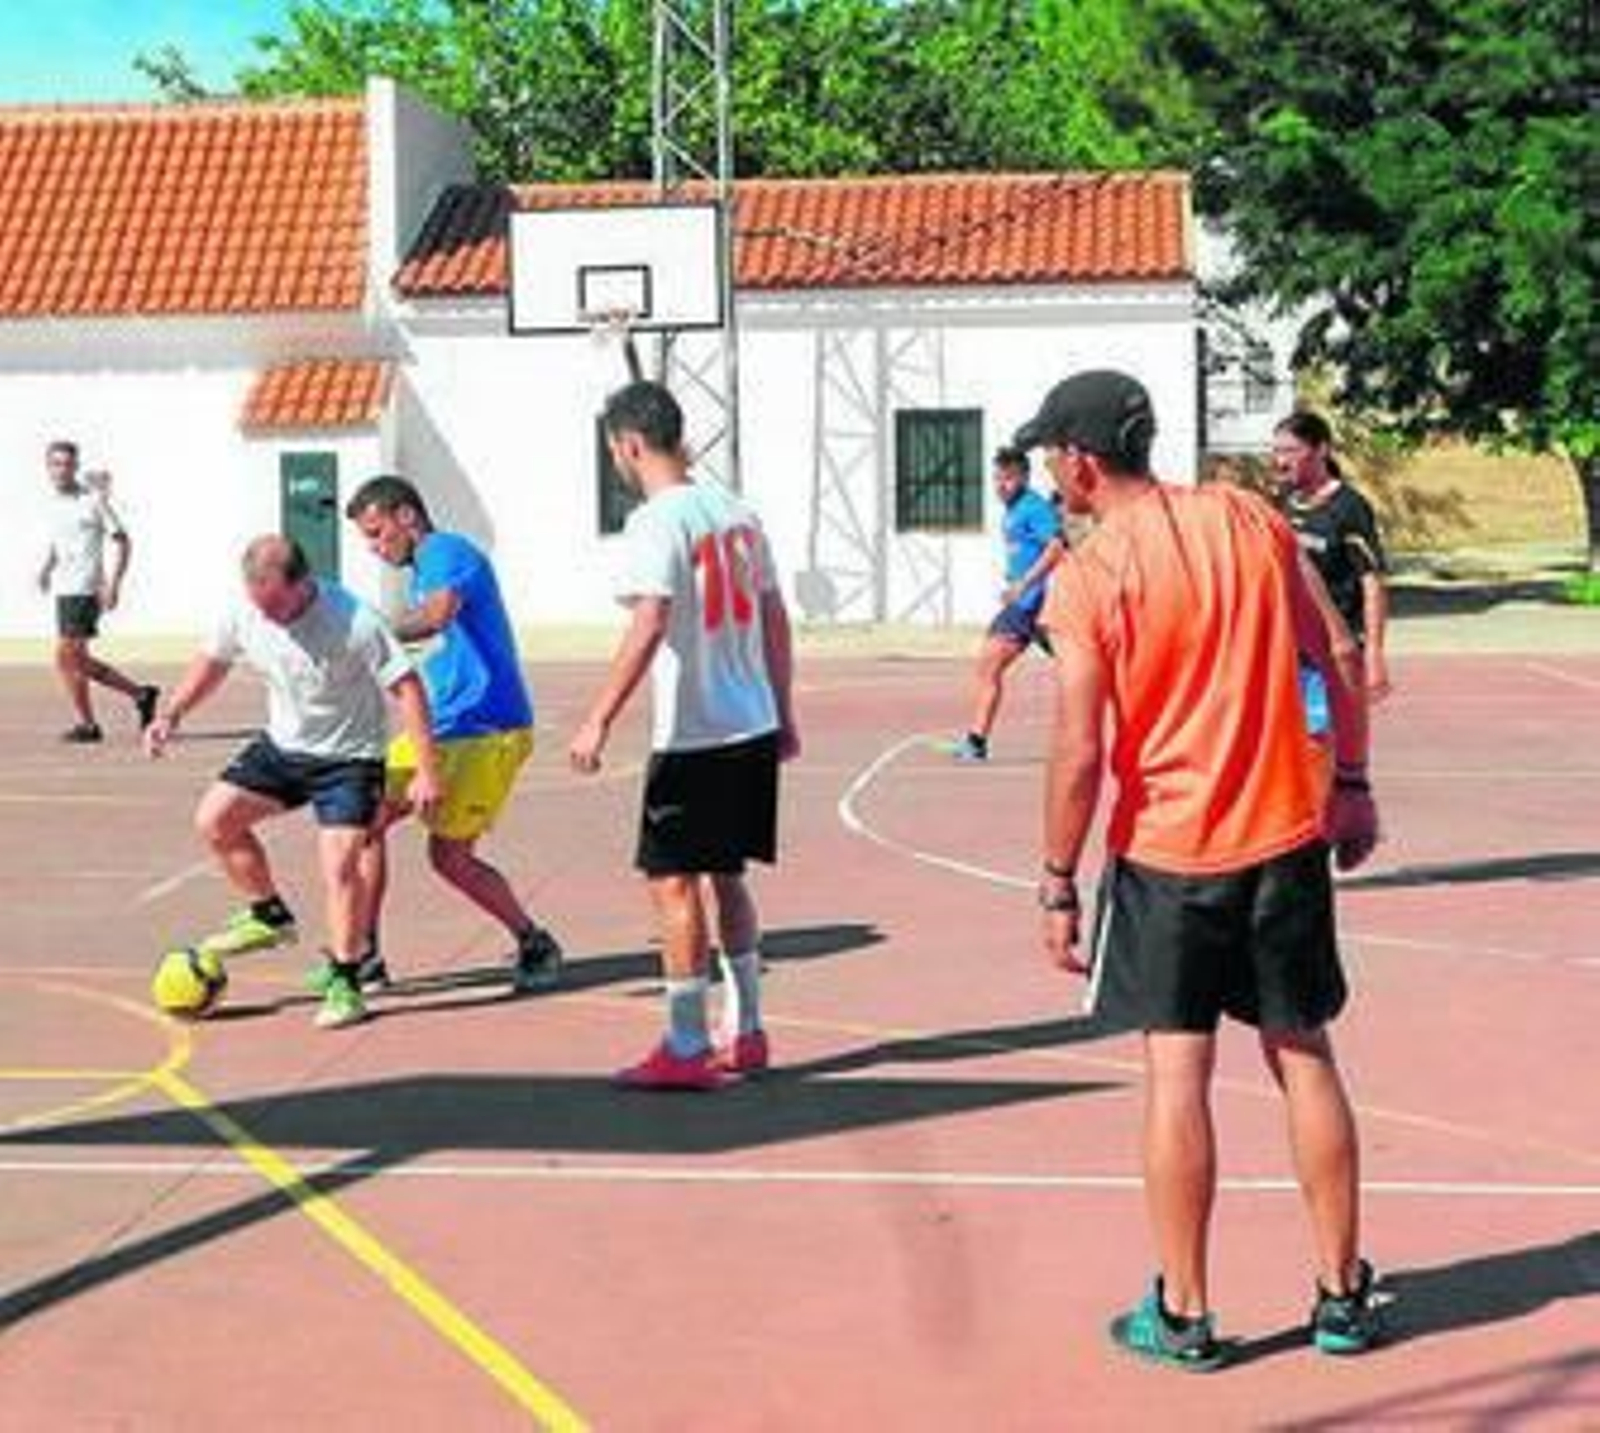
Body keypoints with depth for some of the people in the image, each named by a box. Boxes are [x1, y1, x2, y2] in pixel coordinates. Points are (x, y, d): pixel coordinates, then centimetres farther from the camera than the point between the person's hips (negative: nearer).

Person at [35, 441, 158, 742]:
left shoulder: (93, 499, -8)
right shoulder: (56, 503, 13)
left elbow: (122, 541, -9)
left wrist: (113, 584, -18)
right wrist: (47, 567, 12)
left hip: (85, 590, -8)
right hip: (63, 590, 8)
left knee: (66, 656, -11)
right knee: (77, 660, 9)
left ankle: (85, 724, 0)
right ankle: (141, 694, 22)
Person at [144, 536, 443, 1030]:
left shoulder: (354, 622, -29)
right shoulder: (245, 614, -12)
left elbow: (407, 687, -24)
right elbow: (213, 660, 9)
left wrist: (427, 771, -26)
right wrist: (171, 715, -2)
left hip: (349, 758, -6)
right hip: (282, 747, 6)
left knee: (339, 866, -16)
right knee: (214, 819, -1)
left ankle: (345, 984, -1)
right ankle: (269, 917, 19)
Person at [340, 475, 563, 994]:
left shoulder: (449, 553, -13)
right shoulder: (423, 570, 17)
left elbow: (437, 615, -33)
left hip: (485, 732, -10)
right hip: (439, 728, 10)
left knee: (450, 855, -7)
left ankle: (536, 945, 12)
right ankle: (365, 956, 10)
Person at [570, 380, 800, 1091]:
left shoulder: (657, 522, -13)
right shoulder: (736, 511, 11)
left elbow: (648, 628, -24)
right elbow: (775, 619, 14)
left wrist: (600, 720, -21)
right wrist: (783, 714, 21)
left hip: (693, 737, -8)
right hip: (754, 728, 8)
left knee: (674, 882, 0)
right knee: (725, 878, 18)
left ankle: (687, 1050, 3)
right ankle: (746, 1035, 24)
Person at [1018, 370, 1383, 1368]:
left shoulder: (1086, 579, -12)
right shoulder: (1251, 519, 2)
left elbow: (1080, 751, -13)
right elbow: (1338, 659, 5)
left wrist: (1059, 885, -5)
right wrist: (1351, 782, 15)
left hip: (1166, 854, -4)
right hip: (1287, 835, 4)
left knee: (1177, 1070, 4)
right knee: (1304, 1057, 13)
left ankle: (1184, 1316, 11)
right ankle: (1343, 1294, 23)